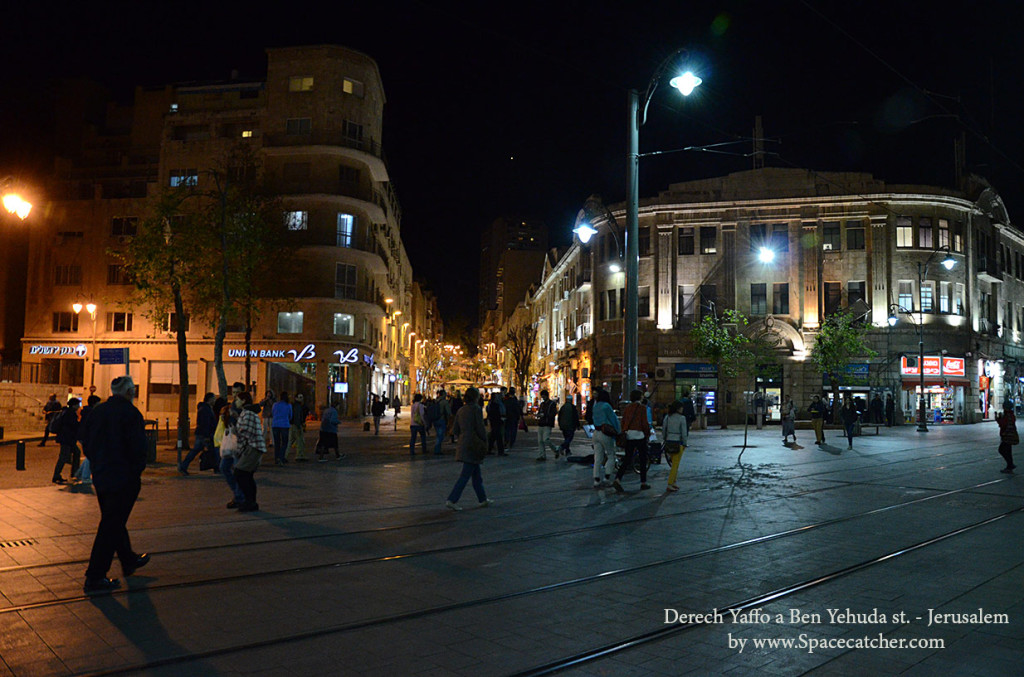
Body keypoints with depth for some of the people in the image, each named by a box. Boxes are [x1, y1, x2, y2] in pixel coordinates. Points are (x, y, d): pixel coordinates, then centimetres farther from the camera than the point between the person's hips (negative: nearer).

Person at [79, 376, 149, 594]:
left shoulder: (97, 411, 6)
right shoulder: (130, 413, -16)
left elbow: (86, 442, 12)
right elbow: (138, 447, -19)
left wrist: (98, 464, 19)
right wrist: (137, 470, -2)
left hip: (100, 476, 8)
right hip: (123, 477, -8)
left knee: (114, 521, 21)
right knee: (111, 526, -1)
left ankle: (129, 561, 38)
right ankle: (95, 579, 3)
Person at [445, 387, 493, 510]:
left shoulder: (461, 410, 10)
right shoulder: (476, 409, -11)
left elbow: (455, 429, 11)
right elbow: (480, 428, -14)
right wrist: (485, 442, -2)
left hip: (463, 443, 8)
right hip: (473, 445, -8)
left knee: (476, 474, 17)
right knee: (465, 475, -6)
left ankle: (483, 499, 26)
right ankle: (451, 500, -9)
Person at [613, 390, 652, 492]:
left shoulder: (627, 408, 9)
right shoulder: (642, 408, -6)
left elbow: (623, 422, 8)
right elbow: (644, 424, -10)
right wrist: (648, 434, 4)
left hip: (628, 436, 5)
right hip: (639, 435, -5)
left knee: (627, 460, 5)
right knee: (643, 460, 9)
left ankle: (617, 479, -12)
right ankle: (643, 483, 14)